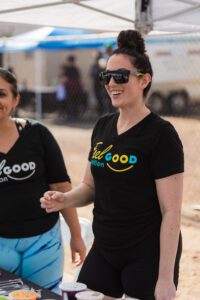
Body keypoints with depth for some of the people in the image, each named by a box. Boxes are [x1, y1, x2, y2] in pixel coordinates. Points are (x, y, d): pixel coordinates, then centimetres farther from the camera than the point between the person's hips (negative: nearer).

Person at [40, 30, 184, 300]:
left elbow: (171, 211, -16)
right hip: (104, 250, 7)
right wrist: (64, 200, -6)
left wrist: (166, 278, -17)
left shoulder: (161, 134, -15)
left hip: (148, 258, -6)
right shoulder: (103, 127, 5)